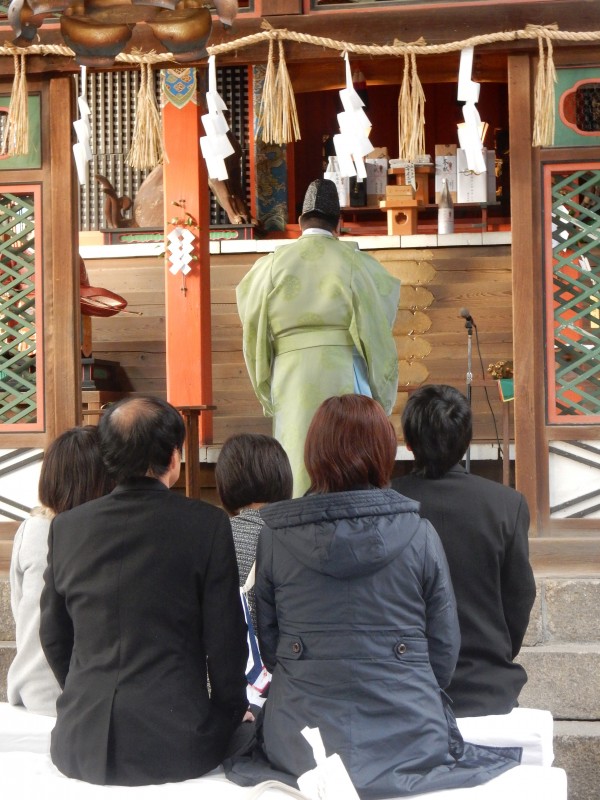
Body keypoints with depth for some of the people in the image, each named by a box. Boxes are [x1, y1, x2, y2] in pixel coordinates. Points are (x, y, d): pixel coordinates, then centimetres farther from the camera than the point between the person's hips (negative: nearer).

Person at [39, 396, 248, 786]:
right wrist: (231, 710, 12)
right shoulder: (208, 524, -8)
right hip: (174, 744, -4)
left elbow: (54, 636, 12)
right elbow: (225, 638, -5)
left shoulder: (66, 527, 3)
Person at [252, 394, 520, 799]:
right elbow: (445, 648, 3)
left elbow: (266, 643, 7)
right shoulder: (420, 535, -4)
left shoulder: (274, 537, -2)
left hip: (303, 743, 2)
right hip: (407, 737, -2)